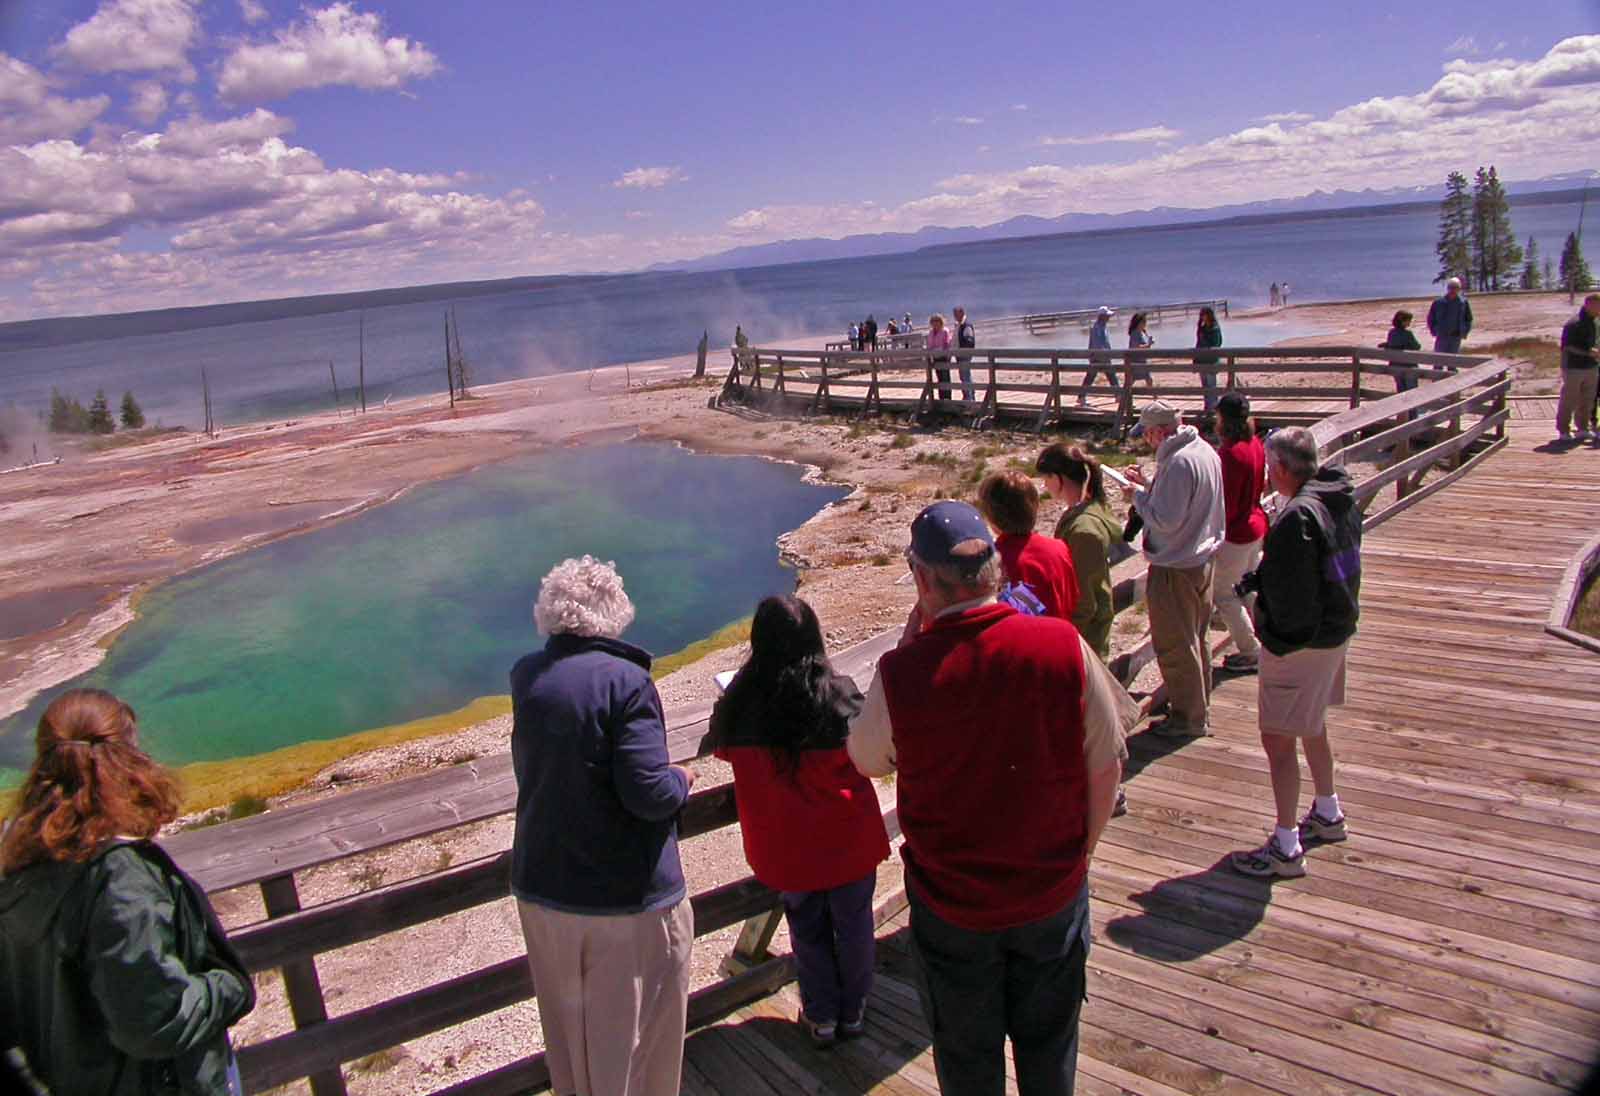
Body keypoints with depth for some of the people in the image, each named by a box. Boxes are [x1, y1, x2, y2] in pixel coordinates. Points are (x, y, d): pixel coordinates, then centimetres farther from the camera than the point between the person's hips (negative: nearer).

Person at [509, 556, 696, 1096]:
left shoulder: (525, 676, -1)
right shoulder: (625, 682, -19)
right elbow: (649, 794, -24)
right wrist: (682, 779, -4)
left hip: (541, 889, 6)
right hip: (629, 898, -5)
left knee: (568, 1029, 23)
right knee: (636, 1031, 13)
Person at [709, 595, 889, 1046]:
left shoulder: (742, 701, -15)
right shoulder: (839, 694, -20)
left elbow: (723, 748, 3)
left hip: (786, 847, 1)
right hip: (847, 839, -1)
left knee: (807, 928, 20)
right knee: (853, 924, 19)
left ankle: (821, 1016, 33)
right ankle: (852, 1012, 35)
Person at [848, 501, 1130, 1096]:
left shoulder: (902, 673, -24)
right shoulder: (1064, 646, -19)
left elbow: (865, 760, -2)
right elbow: (1105, 769, -7)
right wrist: (1076, 851, 11)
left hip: (951, 906, -1)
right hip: (1054, 892, 2)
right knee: (1048, 1043, 25)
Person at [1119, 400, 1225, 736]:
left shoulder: (1179, 462, -25)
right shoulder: (1205, 450, 5)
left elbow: (1165, 519, -26)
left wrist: (1138, 495, -12)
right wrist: (1149, 483, 8)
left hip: (1176, 567, -10)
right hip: (1203, 559, 10)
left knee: (1175, 645, 3)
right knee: (1195, 638, 21)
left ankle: (1189, 718, 14)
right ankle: (1199, 707, 34)